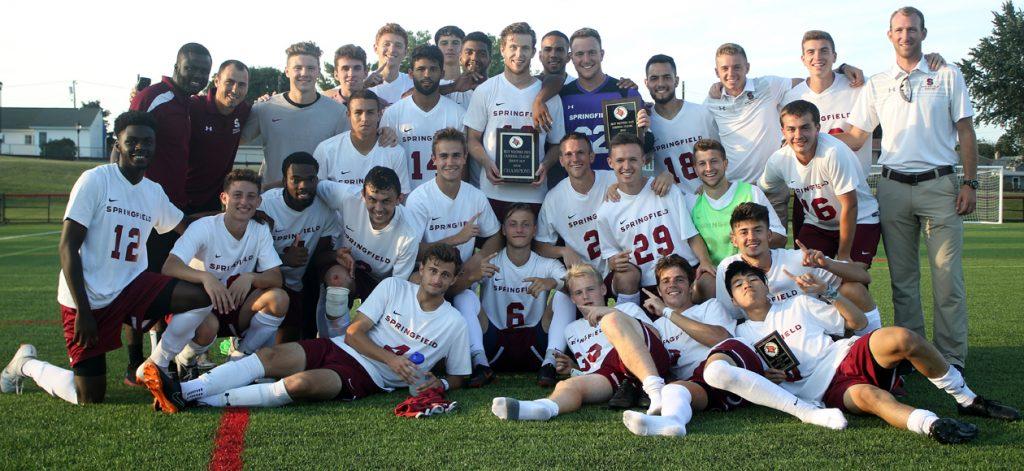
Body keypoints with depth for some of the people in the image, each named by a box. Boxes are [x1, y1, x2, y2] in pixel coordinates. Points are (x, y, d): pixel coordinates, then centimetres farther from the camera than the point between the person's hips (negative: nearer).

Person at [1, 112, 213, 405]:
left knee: (202, 297, -16)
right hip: (88, 297, -5)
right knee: (90, 399, -2)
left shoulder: (155, 192, 8)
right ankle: (27, 364, 27)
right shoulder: (95, 180, -11)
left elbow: (185, 225, 25)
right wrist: (83, 310, -18)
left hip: (131, 287, 6)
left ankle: (154, 368, 2)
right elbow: (67, 246, -14)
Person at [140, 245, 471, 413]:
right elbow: (354, 333, 0)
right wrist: (391, 358, -14)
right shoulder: (394, 287, 6)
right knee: (269, 356, -22)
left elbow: (457, 377, 10)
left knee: (304, 383, -31)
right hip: (339, 347, 4)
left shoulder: (453, 323, 3)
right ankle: (184, 390, -30)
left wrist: (439, 384, -13)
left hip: (366, 378, -3)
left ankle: (207, 400, -30)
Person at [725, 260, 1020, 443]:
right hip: (826, 388, -3)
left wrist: (826, 293, 6)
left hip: (848, 356, 3)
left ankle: (967, 400, -13)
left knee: (901, 338, -27)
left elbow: (859, 322, 17)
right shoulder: (740, 336, 16)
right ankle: (930, 424, -62)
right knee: (866, 395, -38)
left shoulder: (798, 304, 20)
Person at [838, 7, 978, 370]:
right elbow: (855, 137, 9)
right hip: (894, 187, 2)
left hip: (939, 185, -2)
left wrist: (970, 182, -2)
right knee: (902, 278, 6)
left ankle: (951, 358, 1)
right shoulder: (876, 85, 11)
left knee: (947, 275, -5)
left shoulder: (947, 76, 8)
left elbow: (966, 133, 6)